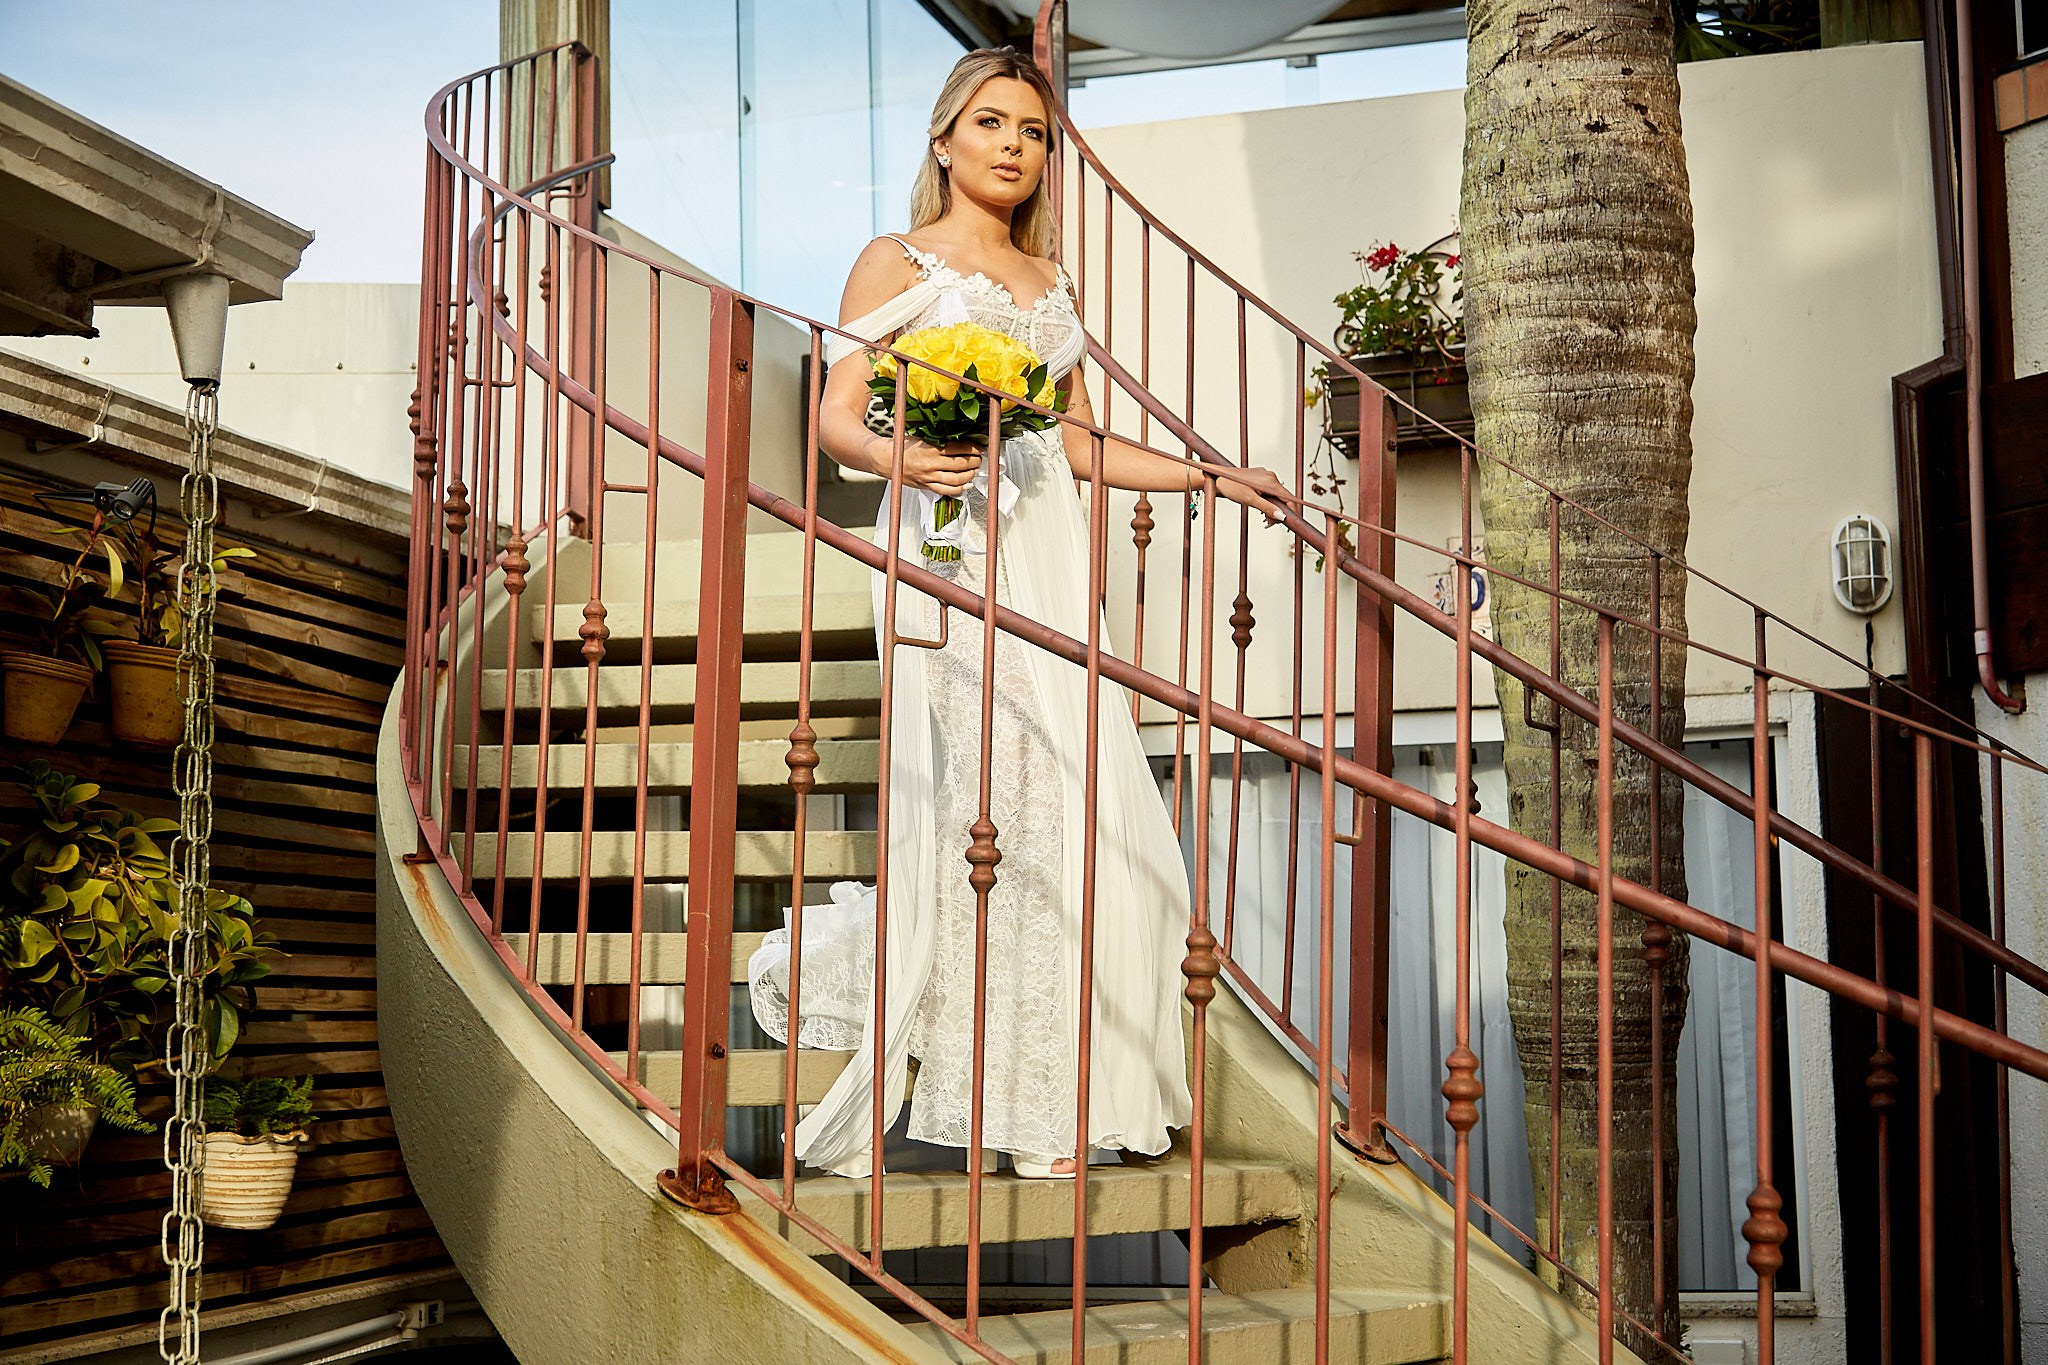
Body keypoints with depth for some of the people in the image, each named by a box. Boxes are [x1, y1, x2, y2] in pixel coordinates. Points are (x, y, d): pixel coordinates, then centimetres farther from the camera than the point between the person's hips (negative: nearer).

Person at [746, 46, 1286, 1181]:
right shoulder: (897, 264, 5)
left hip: (1047, 550, 6)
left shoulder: (1050, 281, 21)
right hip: (951, 553, -5)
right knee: (989, 799, -11)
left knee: (1082, 807, -2)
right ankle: (1024, 1109, 4)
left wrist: (1211, 479, 19)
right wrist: (900, 457, -24)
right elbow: (837, 419, -3)